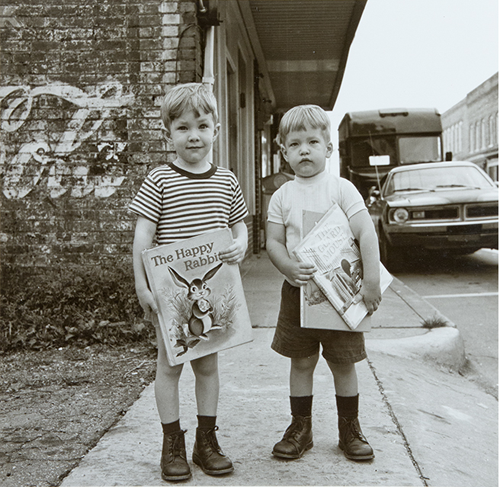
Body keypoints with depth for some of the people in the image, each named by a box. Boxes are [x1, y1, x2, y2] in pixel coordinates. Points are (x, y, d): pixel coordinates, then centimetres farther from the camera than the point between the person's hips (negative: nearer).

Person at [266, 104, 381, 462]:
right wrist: (290, 268, -17)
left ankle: (350, 429, 24)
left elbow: (367, 234, -9)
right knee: (302, 362, 9)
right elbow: (273, 241, 2)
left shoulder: (342, 189, -5)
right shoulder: (282, 196, 2)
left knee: (344, 363, 8)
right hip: (298, 291, 2)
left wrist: (372, 282, -16)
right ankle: (301, 428, 23)